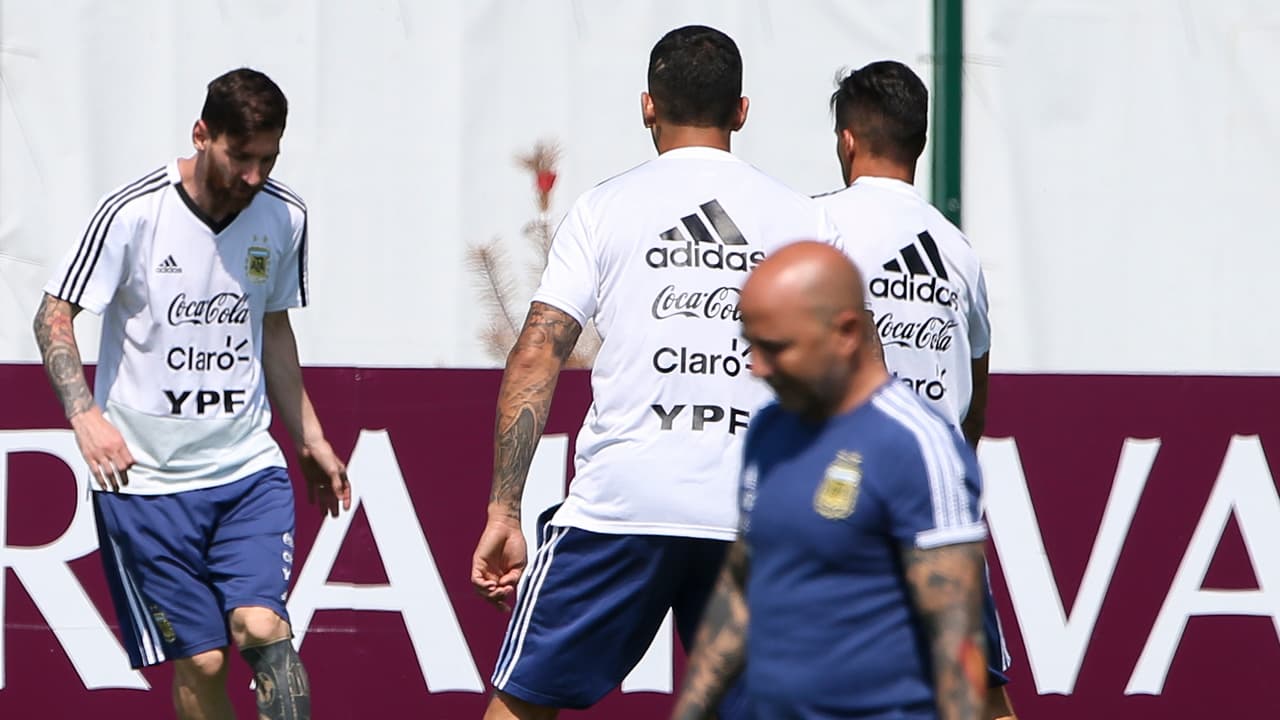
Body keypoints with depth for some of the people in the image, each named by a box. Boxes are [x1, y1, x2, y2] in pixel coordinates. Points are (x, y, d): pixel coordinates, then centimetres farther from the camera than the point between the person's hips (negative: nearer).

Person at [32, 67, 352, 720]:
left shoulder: (284, 218, 3)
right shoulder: (133, 214, -12)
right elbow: (53, 316, -7)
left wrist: (310, 440, 22)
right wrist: (85, 415, -23)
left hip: (249, 469, 3)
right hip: (143, 476, -3)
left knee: (261, 625, -18)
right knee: (199, 660, -4)